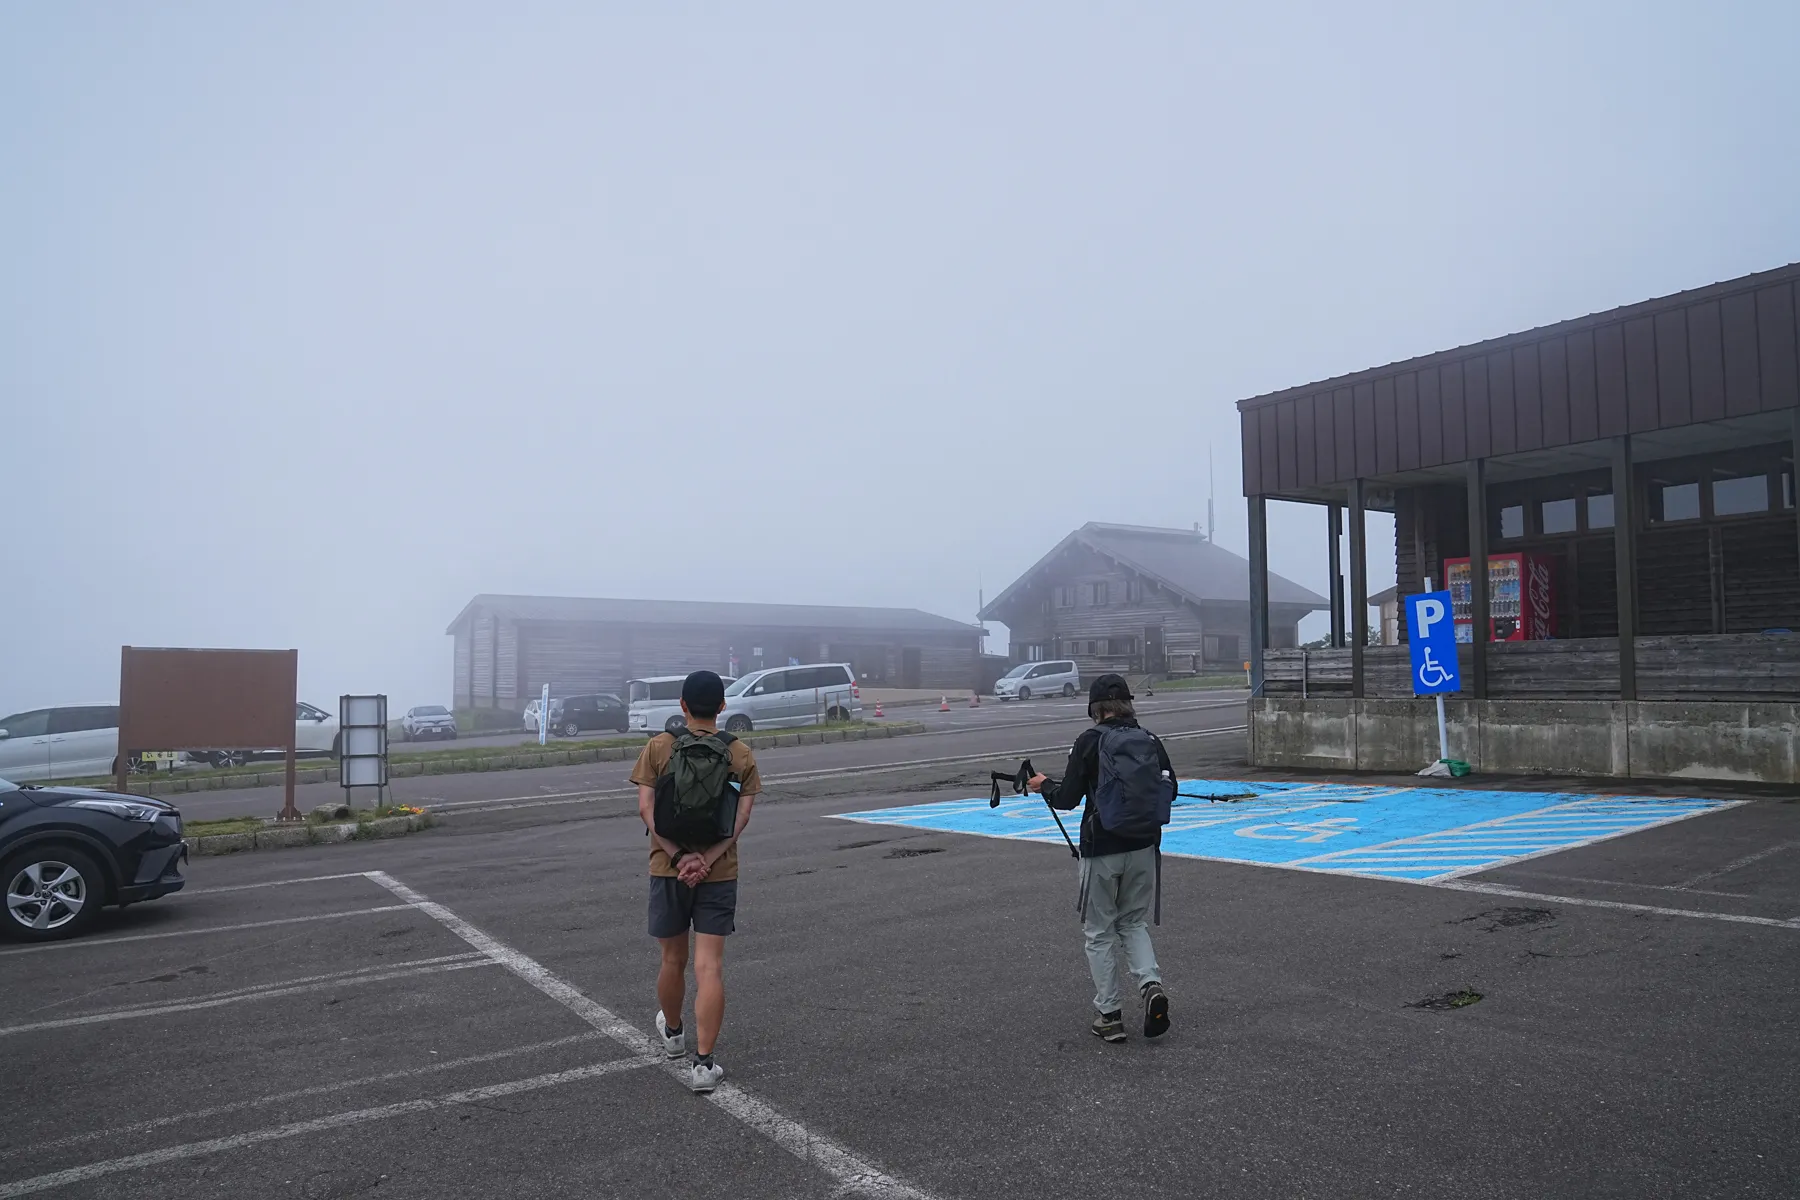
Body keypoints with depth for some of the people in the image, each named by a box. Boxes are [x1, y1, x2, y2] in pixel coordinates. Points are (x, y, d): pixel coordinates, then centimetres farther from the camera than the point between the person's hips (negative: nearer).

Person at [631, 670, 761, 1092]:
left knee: (674, 961, 18)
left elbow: (646, 809, -10)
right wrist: (708, 859, -14)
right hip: (720, 873, -1)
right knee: (709, 968, -1)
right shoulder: (741, 755, -1)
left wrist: (678, 857, -14)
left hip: (667, 869, 1)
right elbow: (742, 817, -9)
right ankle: (703, 1064, -3)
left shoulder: (658, 747, -2)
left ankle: (672, 1032, 41)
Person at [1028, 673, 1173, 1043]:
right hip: (1144, 847, 4)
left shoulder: (1090, 741, -11)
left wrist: (1045, 785, 10)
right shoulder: (1150, 739, 1)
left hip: (1102, 849, -4)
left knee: (1100, 932, 11)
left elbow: (1067, 799, -10)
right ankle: (1151, 985, -1)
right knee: (1133, 923, 21)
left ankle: (1108, 1015, 14)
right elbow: (1171, 788, 9)